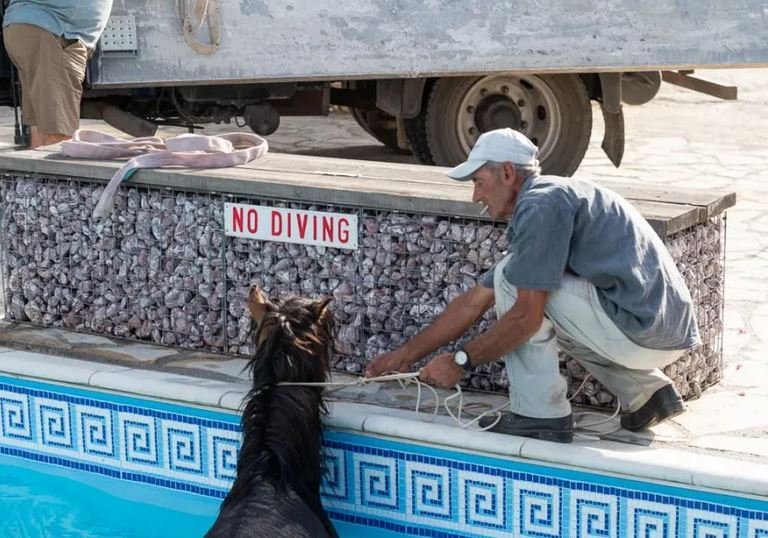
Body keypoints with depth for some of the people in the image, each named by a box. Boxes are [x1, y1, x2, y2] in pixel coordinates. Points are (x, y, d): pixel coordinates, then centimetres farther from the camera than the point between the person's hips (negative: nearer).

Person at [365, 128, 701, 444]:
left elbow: (526, 316, -16)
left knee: (513, 278, -5)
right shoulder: (546, 202, 19)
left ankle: (541, 415, -1)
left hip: (644, 331, -10)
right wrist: (406, 355, 22)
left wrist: (462, 362, -4)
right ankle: (647, 391, 19)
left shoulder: (540, 205, -12)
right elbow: (473, 303, 22)